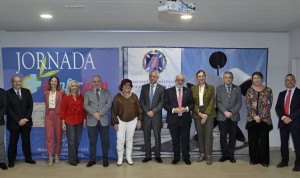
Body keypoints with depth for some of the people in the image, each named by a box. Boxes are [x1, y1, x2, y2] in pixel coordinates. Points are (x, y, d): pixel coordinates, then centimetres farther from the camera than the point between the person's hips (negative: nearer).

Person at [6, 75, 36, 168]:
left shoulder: (26, 91, 5)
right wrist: (18, 120, -12)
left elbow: (30, 106, 3)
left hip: (26, 121, 2)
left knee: (26, 141, 9)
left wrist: (26, 118, -8)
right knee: (13, 142, 8)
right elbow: (8, 109, -8)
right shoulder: (8, 93, -4)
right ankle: (11, 161, 20)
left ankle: (28, 158, 23)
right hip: (14, 122, -2)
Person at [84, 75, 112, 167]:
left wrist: (100, 113, -15)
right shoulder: (88, 93, 9)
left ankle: (105, 159, 18)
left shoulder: (107, 92, 9)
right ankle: (92, 159, 18)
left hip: (104, 120, 0)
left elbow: (109, 104, -4)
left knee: (105, 141, 5)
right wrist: (94, 113, -17)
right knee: (92, 141, 6)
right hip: (92, 121, 0)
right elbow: (86, 105, -2)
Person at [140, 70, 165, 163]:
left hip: (157, 116, -2)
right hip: (146, 115, 2)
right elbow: (141, 101, 4)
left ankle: (157, 156, 15)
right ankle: (148, 155, 17)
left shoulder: (162, 88, 1)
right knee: (146, 137, 7)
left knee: (157, 137, 4)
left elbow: (162, 102, -4)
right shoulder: (144, 87, 8)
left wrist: (153, 111, -12)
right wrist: (147, 111, -8)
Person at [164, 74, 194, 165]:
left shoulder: (188, 91, 8)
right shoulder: (168, 91, 3)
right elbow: (165, 104, -2)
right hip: (173, 119, 0)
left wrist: (186, 109, -13)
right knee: (175, 140, 9)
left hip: (185, 119, 1)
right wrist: (174, 110, -16)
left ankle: (186, 157, 19)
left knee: (185, 140, 6)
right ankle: (176, 157, 22)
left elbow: (192, 104, 6)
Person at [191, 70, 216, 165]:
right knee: (200, 134, 5)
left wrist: (206, 114, -11)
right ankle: (202, 154, 15)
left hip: (209, 114, -2)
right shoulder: (193, 88, 7)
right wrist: (200, 113, -9)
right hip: (197, 114, 2)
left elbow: (212, 102, -3)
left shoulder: (211, 88, 3)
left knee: (208, 134, -3)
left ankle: (208, 155, 2)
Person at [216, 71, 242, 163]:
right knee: (223, 136, 3)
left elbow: (239, 103, 1)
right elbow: (218, 103, -1)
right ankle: (224, 154, 13)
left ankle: (231, 155, 15)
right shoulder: (219, 88, 6)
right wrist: (225, 112, -13)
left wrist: (232, 112, -11)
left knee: (232, 136, 5)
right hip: (222, 116, 0)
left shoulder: (237, 88, 8)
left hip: (234, 116, 1)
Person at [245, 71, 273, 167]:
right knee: (253, 140, 5)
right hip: (252, 119, 1)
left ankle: (264, 160, 14)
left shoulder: (268, 90, 2)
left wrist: (260, 116, -12)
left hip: (264, 119, -1)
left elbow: (269, 105, -4)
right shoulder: (249, 91, 5)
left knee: (264, 140, 3)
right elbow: (247, 105, -1)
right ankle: (254, 159, 17)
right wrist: (254, 116, -11)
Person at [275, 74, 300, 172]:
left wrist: (291, 118, -15)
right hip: (283, 121, 4)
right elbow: (277, 107, 7)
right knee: (284, 143, 9)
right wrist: (283, 117, -10)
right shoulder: (282, 94, 15)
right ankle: (284, 161, 19)